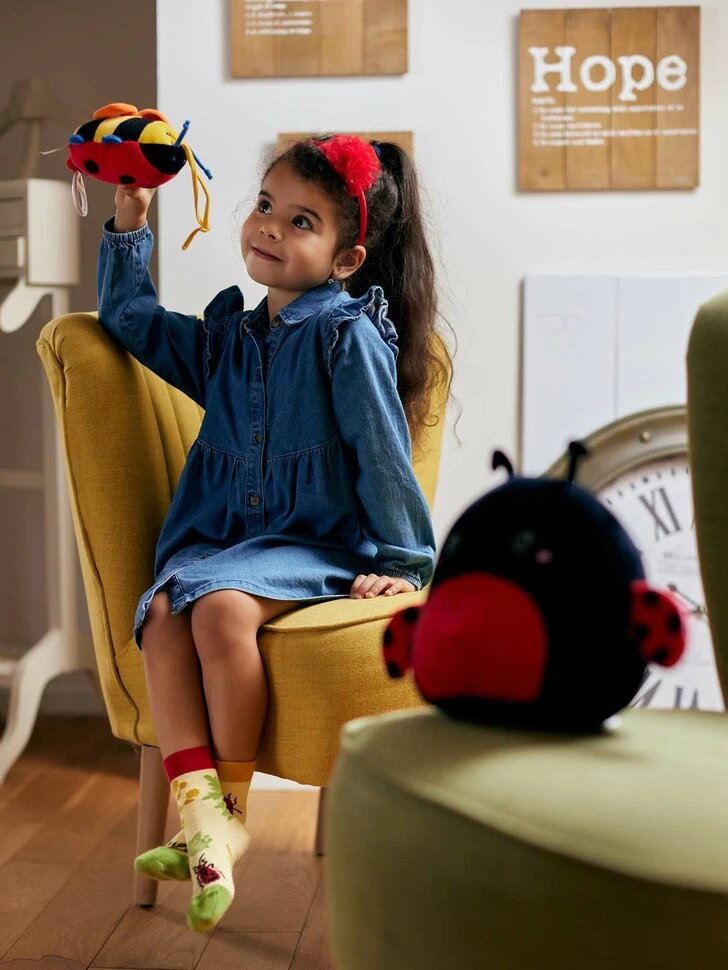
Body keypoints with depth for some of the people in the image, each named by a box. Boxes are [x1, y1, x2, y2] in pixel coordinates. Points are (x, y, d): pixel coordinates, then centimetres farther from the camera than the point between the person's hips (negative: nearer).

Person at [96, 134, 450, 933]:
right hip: (222, 536, 6)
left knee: (221, 602, -34)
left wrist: (400, 562, -6)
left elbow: (383, 453, -6)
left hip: (319, 545, -6)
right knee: (161, 608, -26)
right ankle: (199, 814, -33)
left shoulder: (350, 334, -5)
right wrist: (128, 226, 20)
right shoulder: (229, 338, 15)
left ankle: (232, 807, -19)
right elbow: (132, 321, 28)